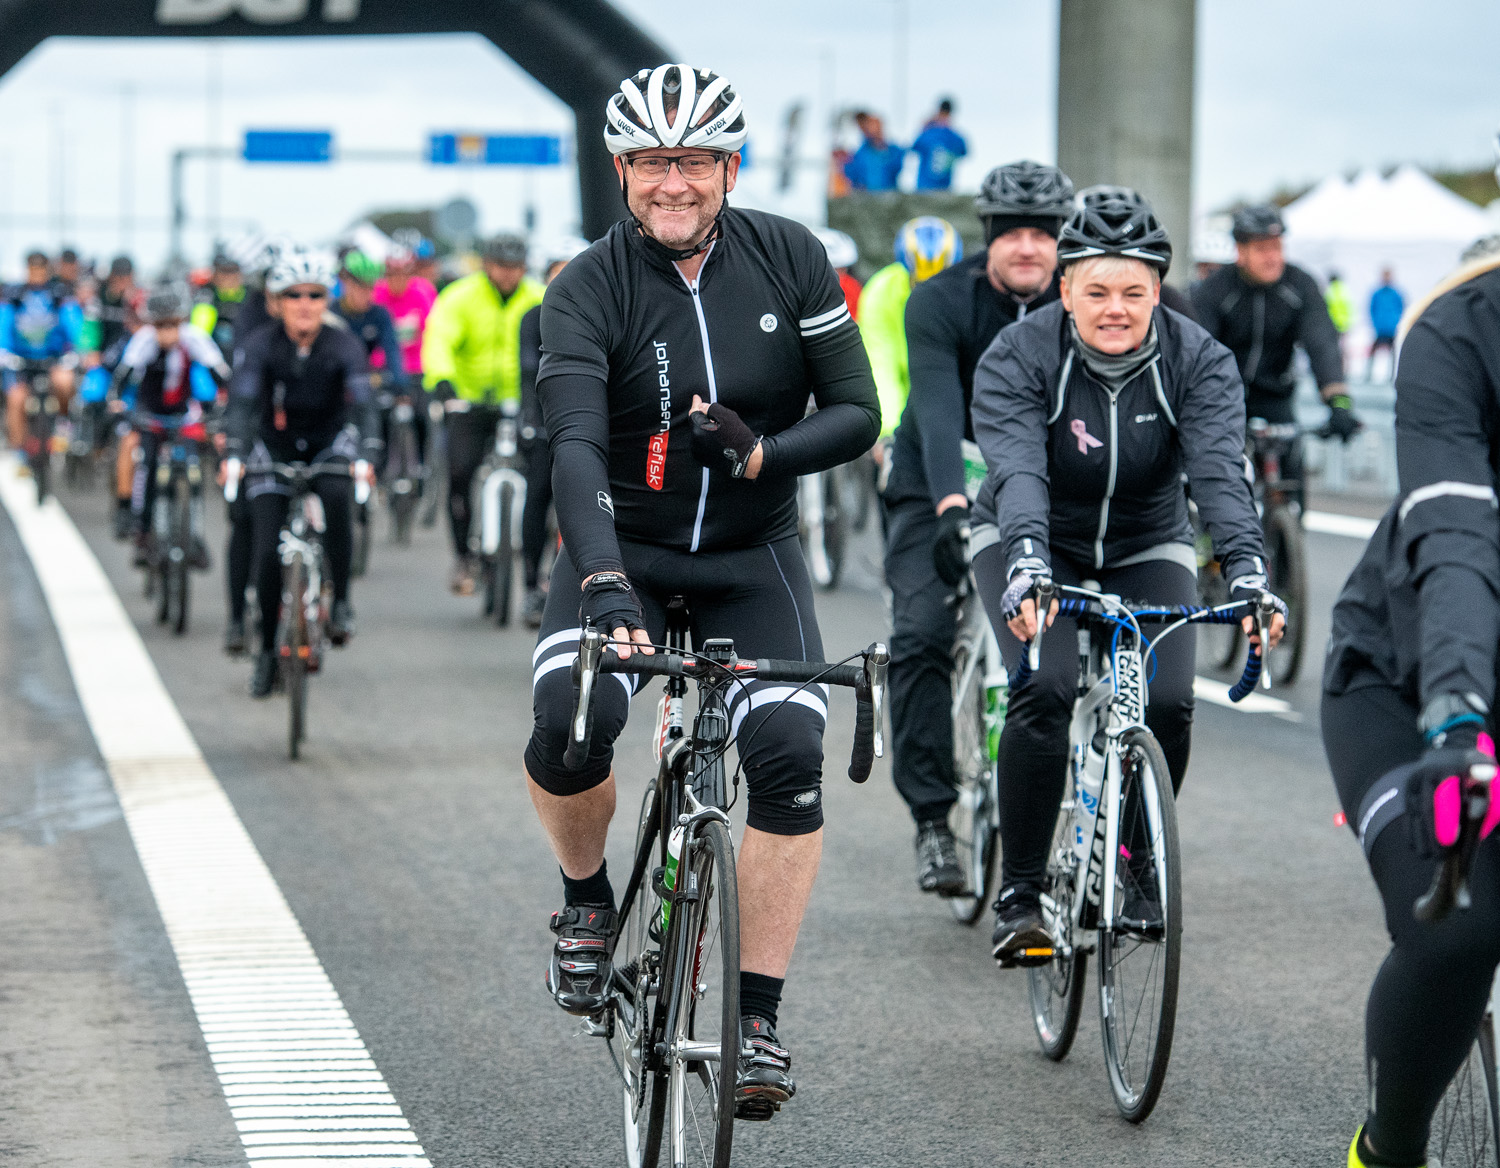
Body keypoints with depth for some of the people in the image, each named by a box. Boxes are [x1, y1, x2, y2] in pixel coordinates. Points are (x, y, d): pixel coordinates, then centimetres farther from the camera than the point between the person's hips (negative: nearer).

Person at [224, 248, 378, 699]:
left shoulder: (344, 344, -17)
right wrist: (234, 455, -45)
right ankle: (267, 651, 9)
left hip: (329, 441, 0)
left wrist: (364, 457, -45)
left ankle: (341, 601, -20)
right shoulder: (259, 345, -18)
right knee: (268, 551, -9)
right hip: (274, 445, 0)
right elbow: (244, 403, -28)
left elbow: (361, 403, -27)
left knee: (337, 496, -34)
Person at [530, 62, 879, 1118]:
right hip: (624, 553, -2)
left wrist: (759, 454, -26)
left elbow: (857, 414, -6)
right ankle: (587, 900, 4)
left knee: (789, 755, -20)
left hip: (752, 558, 2)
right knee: (571, 725, -28)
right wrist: (604, 583, -45)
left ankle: (759, 1017, -8)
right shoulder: (587, 292, -15)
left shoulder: (787, 259, -7)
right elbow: (575, 446, -29)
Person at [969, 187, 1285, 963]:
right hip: (1032, 543, -2)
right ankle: (1018, 893, -14)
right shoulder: (1016, 359, -22)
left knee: (1167, 702, -19)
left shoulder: (1198, 362, -17)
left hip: (1146, 549, 2)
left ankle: (1136, 873, 6)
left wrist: (1247, 572, -48)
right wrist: (1027, 565, -55)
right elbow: (1017, 470, -36)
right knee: (1045, 689, -26)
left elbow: (1220, 471, -31)